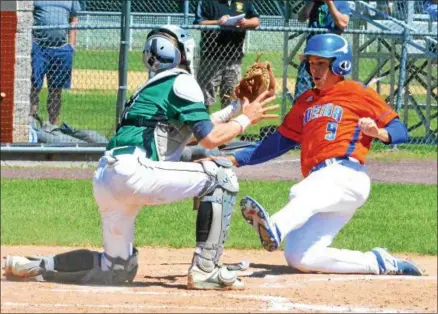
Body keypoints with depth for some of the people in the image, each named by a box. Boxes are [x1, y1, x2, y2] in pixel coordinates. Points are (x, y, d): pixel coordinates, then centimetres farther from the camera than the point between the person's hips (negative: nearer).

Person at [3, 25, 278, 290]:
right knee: (222, 177, -6)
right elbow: (210, 138, -7)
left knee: (117, 269, 19)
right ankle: (206, 269, -11)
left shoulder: (153, 87, 28)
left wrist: (236, 108, 35)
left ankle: (31, 265, 14)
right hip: (134, 170, -9)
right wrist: (245, 119, 8)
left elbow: (195, 128, 37)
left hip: (105, 179, 9)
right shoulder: (181, 82, 1)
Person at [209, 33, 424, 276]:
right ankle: (379, 263, 1)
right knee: (299, 258, -7)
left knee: (305, 194, -40)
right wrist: (235, 159, 17)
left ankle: (275, 229, -72)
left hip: (346, 173, -8)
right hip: (319, 180, 8)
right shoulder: (306, 101, 28)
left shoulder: (358, 93, 9)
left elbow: (400, 131, 4)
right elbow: (280, 141, 26)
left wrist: (378, 132, -19)